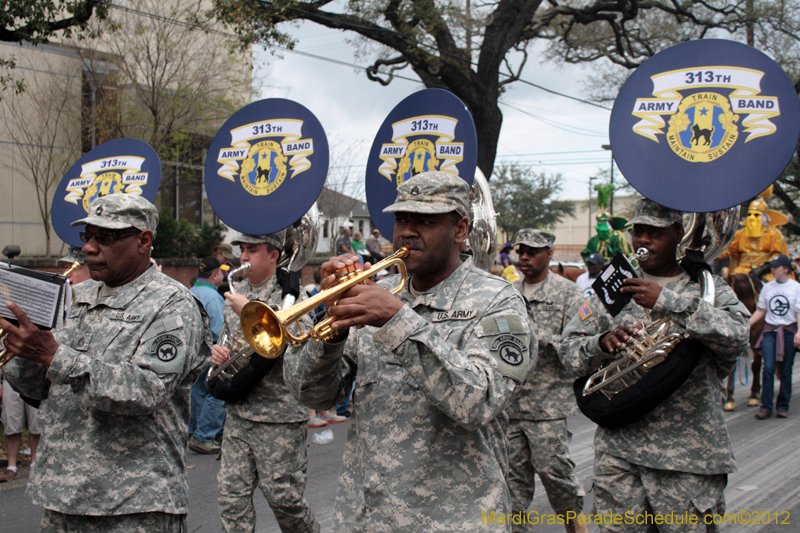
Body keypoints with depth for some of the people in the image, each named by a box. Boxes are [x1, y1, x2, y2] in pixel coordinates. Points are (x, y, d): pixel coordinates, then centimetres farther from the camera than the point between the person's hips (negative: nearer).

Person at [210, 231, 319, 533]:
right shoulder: (237, 293, 12)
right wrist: (217, 350, 1)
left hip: (278, 417, -6)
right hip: (238, 413, 6)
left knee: (282, 496, 3)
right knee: (231, 494, 4)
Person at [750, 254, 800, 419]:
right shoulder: (767, 287, 8)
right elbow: (761, 311, 13)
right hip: (770, 331, 2)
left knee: (786, 371, 4)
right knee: (768, 368, -8)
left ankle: (783, 406, 13)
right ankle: (766, 406, -5)